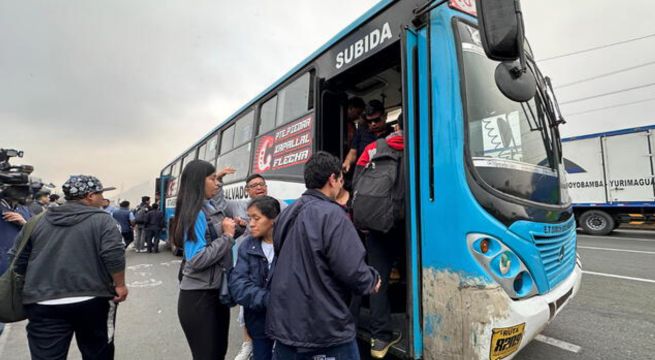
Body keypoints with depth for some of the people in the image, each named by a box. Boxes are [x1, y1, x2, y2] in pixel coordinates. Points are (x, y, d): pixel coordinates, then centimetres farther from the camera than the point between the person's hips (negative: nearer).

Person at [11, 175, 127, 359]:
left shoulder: (39, 221, 8)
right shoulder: (102, 219, -7)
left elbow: (20, 262, 12)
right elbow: (114, 256, -19)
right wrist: (120, 285, -7)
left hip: (43, 302, 3)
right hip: (93, 300, -3)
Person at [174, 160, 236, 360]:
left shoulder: (211, 209, 8)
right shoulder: (194, 213, -18)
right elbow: (197, 260, -25)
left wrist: (230, 231, 1)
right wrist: (227, 236, -17)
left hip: (218, 292, 8)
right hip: (198, 297, -8)